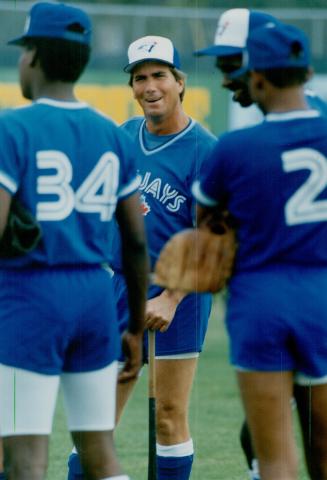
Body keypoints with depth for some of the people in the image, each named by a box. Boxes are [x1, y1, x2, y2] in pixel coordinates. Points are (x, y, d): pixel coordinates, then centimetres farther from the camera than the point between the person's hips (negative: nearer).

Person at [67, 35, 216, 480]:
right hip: (119, 287, 5)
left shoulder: (202, 149, -9)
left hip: (177, 291, -5)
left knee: (170, 416, -2)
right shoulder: (122, 137, 9)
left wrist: (170, 298, -19)